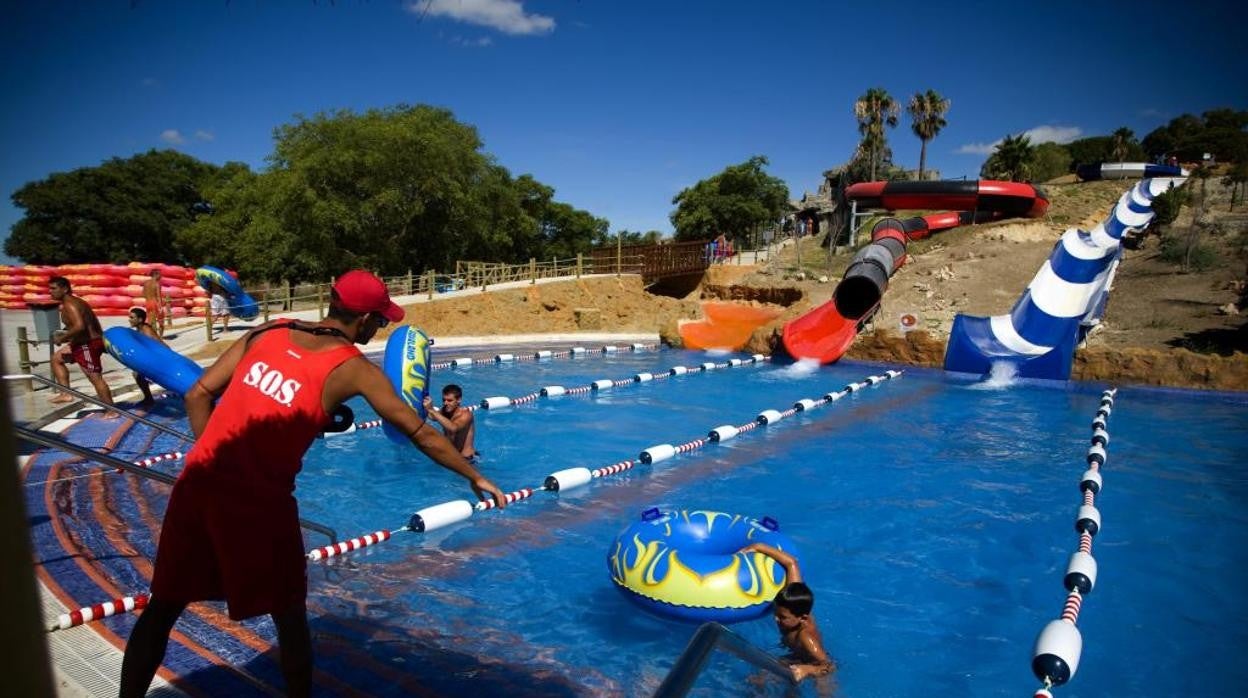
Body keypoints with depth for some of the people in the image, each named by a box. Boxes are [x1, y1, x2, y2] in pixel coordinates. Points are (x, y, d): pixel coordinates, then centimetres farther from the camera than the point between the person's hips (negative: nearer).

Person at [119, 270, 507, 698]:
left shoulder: (267, 332, 9)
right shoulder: (353, 368, -4)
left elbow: (198, 396, 9)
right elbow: (421, 434, -1)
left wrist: (217, 462, 14)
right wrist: (474, 477, 9)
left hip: (199, 482, 5)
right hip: (259, 500, -5)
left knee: (163, 606, 20)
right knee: (289, 616, 15)